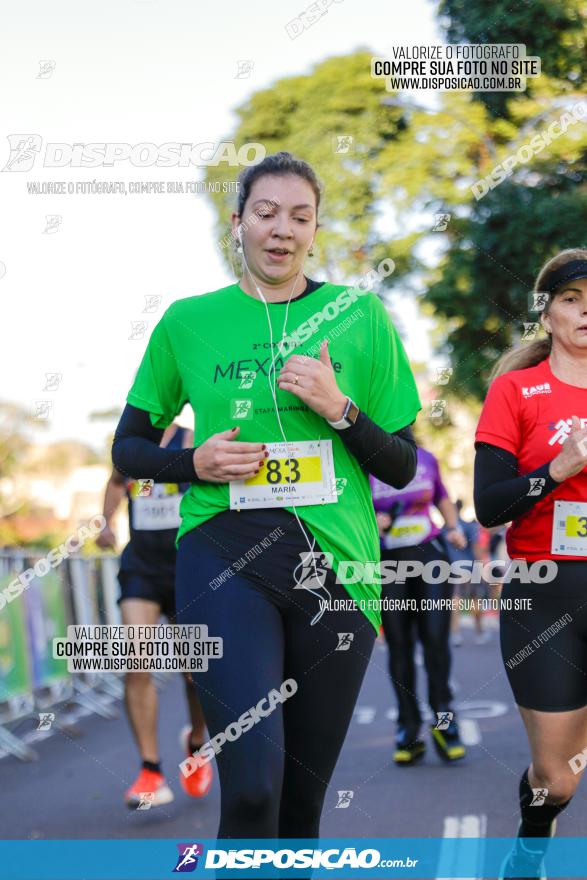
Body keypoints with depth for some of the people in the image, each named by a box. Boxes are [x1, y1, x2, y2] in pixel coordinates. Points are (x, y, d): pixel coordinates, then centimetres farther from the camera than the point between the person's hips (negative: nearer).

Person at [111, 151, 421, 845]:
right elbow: (127, 448, 13)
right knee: (254, 782, -19)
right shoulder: (188, 320, 5)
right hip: (224, 556, -1)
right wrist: (194, 463, -7)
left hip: (335, 565, 2)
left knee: (304, 791, 12)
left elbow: (402, 467, 7)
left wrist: (340, 409, -11)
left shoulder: (361, 316, 5)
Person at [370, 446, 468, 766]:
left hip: (429, 557, 1)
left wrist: (454, 527, 5)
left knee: (436, 638, -7)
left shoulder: (425, 458, 5)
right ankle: (408, 731, 11)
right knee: (399, 646, 3)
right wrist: (371, 523, -18)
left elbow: (443, 499, 21)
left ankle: (443, 719, 9)